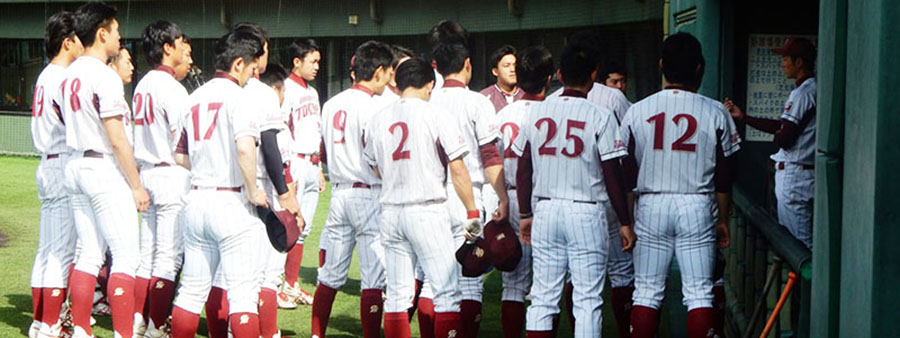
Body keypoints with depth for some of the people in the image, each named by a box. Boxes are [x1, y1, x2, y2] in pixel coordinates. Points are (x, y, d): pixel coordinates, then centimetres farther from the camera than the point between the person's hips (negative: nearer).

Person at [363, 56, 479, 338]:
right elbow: (457, 170, -8)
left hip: (390, 210, 5)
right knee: (448, 292, -2)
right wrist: (472, 212, -1)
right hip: (428, 209, -5)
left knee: (397, 294, 9)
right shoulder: (436, 115, -6)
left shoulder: (378, 120, 9)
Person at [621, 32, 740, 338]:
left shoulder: (637, 111, 0)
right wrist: (722, 219, 11)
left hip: (650, 206, 1)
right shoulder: (715, 113, -2)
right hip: (698, 208, -1)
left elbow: (627, 173, 3)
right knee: (699, 292, 3)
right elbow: (723, 177, 1)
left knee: (647, 291, 6)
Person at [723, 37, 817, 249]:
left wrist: (777, 137, 4)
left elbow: (784, 138, -20)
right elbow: (782, 126, 22)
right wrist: (743, 117, 23)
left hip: (793, 174, -10)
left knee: (801, 244, -10)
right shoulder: (811, 89, 16)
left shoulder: (804, 93, -16)